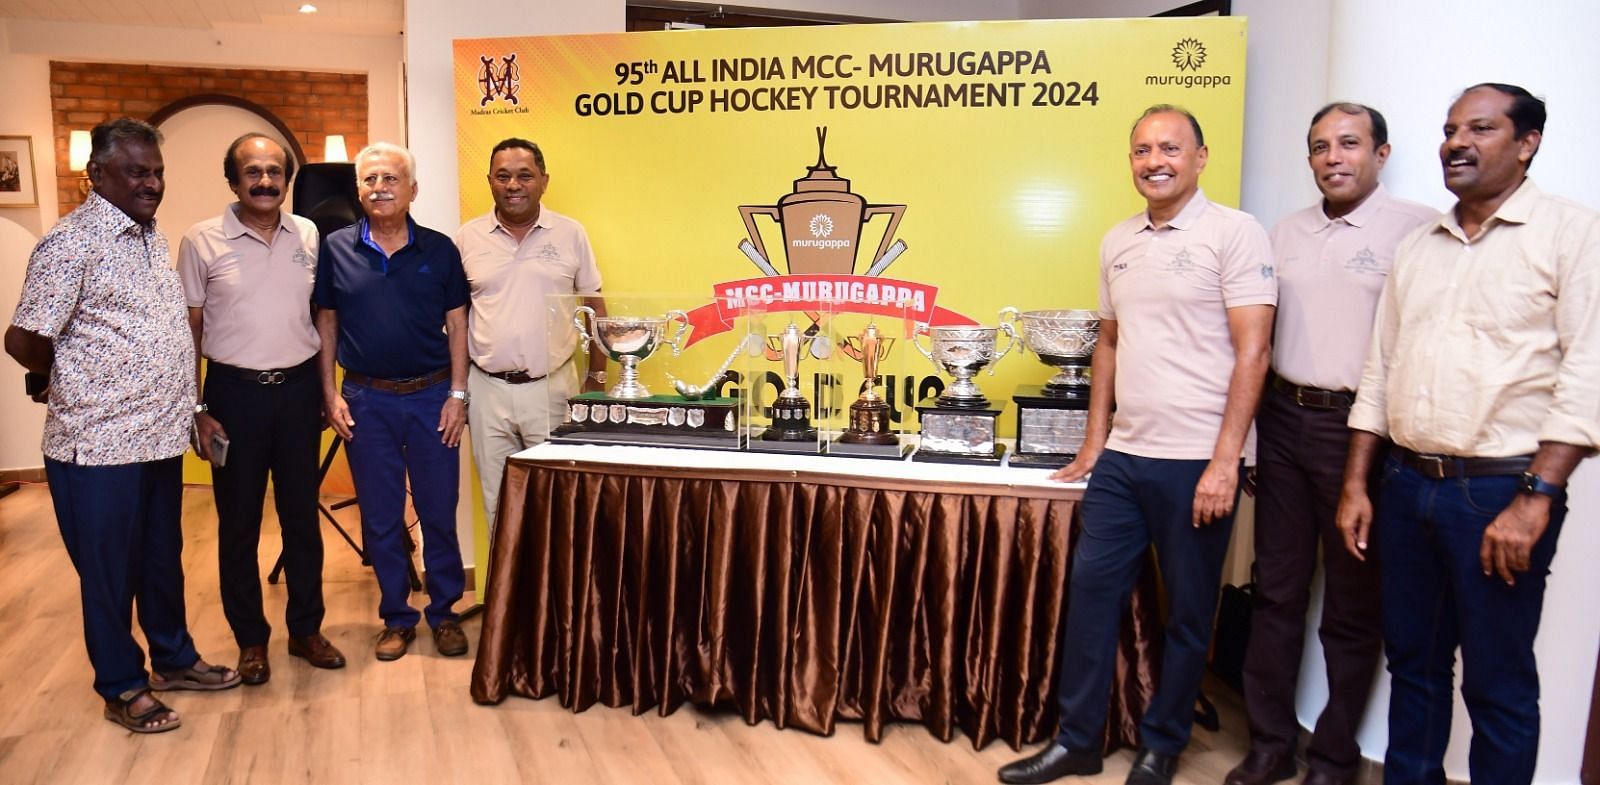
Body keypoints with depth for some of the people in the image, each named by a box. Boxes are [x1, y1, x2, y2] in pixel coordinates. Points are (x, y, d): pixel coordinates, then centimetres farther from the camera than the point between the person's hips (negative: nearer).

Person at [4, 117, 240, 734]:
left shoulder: (151, 236, 10)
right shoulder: (71, 243, -15)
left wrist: (187, 405, 10)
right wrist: (79, 381, 1)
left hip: (161, 437, 7)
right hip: (99, 445, -7)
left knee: (164, 558, 19)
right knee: (110, 569, 8)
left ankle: (173, 659, 36)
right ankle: (122, 688, 23)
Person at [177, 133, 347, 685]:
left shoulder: (309, 236, 3)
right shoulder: (202, 242, -5)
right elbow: (188, 332, -2)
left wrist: (325, 388, 7)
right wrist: (196, 410, -6)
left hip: (298, 389, 3)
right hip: (235, 392, -2)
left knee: (302, 515, 11)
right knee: (239, 522, 8)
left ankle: (306, 629, 25)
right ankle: (251, 639, 22)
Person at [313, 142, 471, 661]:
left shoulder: (439, 250, 1)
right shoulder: (336, 249, 2)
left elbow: (456, 325, 2)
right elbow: (326, 323, 7)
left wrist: (457, 394, -4)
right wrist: (330, 394, 0)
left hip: (432, 396, 0)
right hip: (366, 400, 1)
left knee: (439, 513, 6)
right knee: (380, 517, 9)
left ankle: (444, 613, 21)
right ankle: (396, 618, 23)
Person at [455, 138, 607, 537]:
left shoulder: (571, 234, 0)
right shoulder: (468, 237, 3)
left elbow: (595, 308, 5)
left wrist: (596, 378, 2)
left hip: (552, 387, -1)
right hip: (487, 389, 2)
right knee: (498, 504, 11)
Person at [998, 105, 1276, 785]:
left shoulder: (1234, 233, -6)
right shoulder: (1117, 243, 12)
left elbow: (1251, 352, -11)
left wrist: (1224, 462, -16)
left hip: (1195, 464, -5)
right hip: (1123, 456, 6)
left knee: (1188, 614, 8)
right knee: (1091, 592, 8)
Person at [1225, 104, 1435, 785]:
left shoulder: (1416, 229, -7)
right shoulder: (1287, 232, 12)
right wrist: (1245, 428, 10)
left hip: (1359, 424, -5)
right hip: (1283, 419, 5)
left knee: (1352, 605, 8)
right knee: (1276, 589, 11)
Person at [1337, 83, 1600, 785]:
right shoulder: (1417, 247, 13)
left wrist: (1535, 500, -17)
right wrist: (1355, 485, 10)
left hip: (1501, 491, -5)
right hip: (1407, 484, 5)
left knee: (1498, 683, 5)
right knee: (1412, 660, 16)